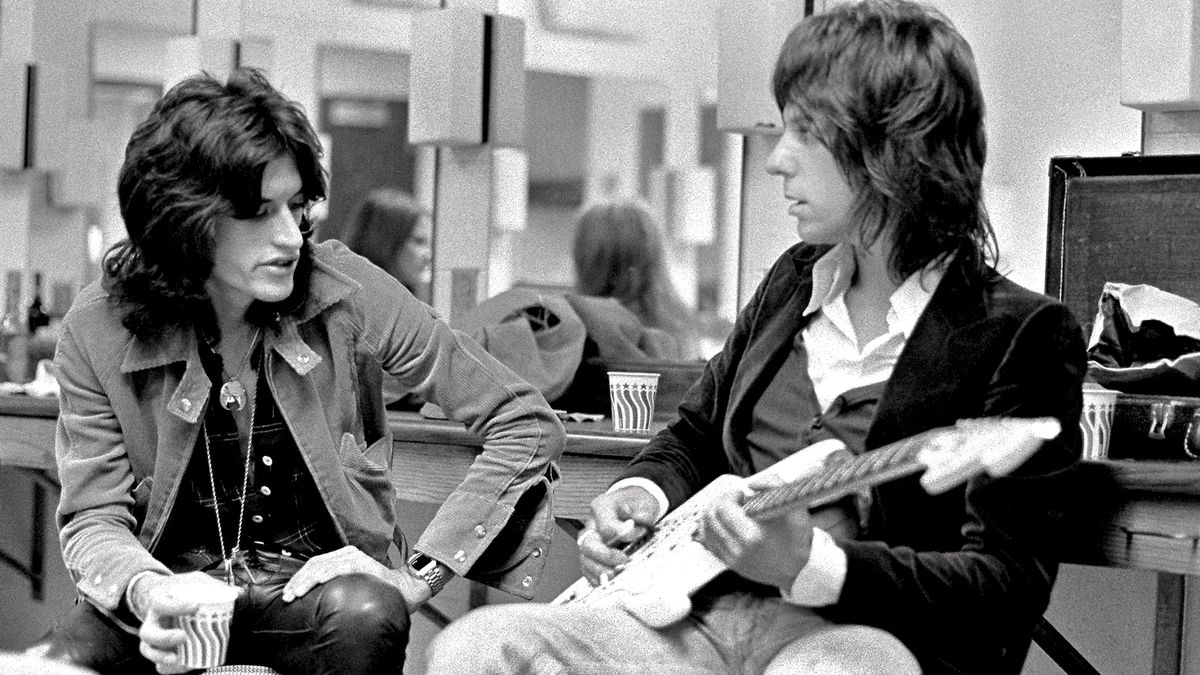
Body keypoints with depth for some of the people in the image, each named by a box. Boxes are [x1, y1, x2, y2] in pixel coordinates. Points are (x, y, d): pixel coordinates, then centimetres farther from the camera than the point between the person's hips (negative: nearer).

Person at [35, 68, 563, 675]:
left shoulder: (346, 294, -12)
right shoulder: (97, 334, -9)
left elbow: (528, 426, -9)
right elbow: (95, 517, -6)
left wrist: (417, 575, -15)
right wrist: (147, 591, -30)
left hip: (316, 580, 1)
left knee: (365, 618, -35)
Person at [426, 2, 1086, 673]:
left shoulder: (1021, 335, -4)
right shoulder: (792, 283, 19)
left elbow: (1011, 582, -11)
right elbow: (696, 435, 31)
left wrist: (812, 567, -24)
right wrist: (642, 495, 7)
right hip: (714, 609, 6)